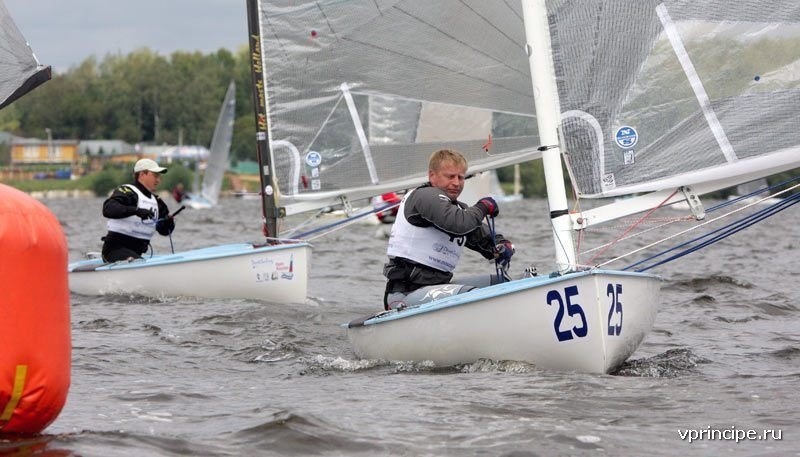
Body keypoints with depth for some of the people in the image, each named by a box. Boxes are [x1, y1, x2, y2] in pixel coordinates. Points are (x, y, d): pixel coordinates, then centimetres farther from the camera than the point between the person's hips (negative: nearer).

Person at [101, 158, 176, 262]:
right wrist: (135, 210, -38)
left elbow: (164, 231, 18)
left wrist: (169, 222, -5)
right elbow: (108, 209, -27)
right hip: (116, 248, -9)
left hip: (136, 253, 9)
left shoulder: (156, 201, 17)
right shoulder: (127, 191, -7)